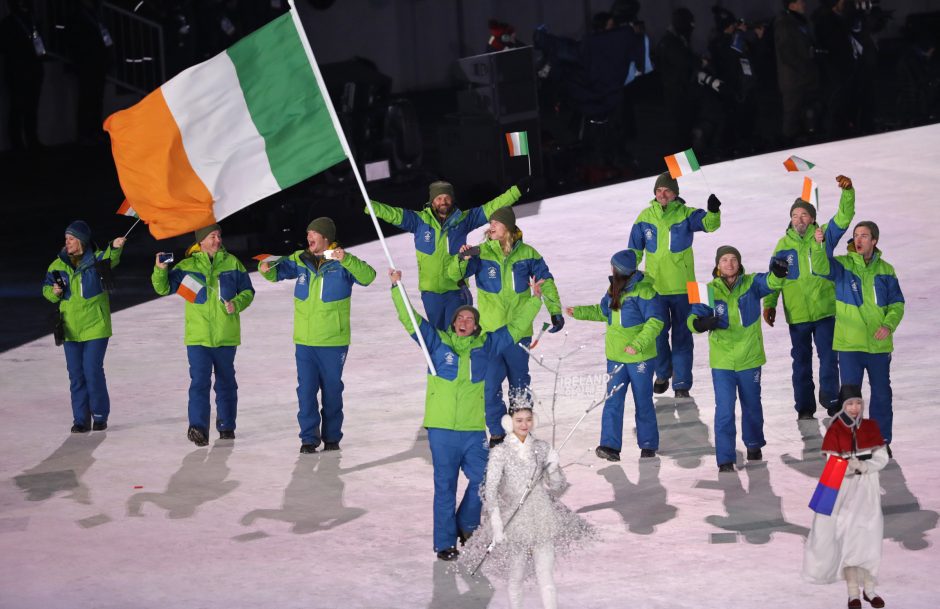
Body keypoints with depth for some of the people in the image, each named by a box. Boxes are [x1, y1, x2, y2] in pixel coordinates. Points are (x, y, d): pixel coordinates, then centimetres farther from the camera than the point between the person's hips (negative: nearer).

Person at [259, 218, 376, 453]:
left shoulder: (342, 263, -7)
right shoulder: (301, 260, 4)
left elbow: (368, 276, -19)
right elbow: (280, 270, 7)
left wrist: (345, 259, -33)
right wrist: (267, 268, -17)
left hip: (334, 342, -3)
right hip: (304, 341, 3)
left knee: (332, 390, 8)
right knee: (306, 390, 0)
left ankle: (332, 437, 20)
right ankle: (309, 438, 7)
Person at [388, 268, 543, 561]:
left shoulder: (485, 345, 11)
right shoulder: (437, 342, 6)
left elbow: (516, 328, 19)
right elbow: (409, 319, 3)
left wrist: (535, 300, 19)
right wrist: (397, 288, -5)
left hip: (473, 429, 2)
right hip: (441, 428, -2)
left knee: (481, 480, -1)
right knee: (445, 485, 1)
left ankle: (465, 526, 25)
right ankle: (445, 543, 9)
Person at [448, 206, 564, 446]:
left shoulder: (527, 254, -2)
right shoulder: (481, 253, -6)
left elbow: (546, 282, 10)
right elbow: (454, 274, -14)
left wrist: (555, 311, 10)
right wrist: (461, 259, -36)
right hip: (489, 331, -1)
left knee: (519, 383, 14)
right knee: (490, 383, -5)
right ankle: (497, 432, 6)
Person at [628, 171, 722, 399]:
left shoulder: (686, 215, -5)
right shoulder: (645, 217, 2)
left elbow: (708, 224, -22)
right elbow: (634, 251, 10)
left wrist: (713, 213, -43)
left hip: (681, 287, -2)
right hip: (654, 287, 2)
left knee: (682, 336, 1)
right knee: (657, 334, 12)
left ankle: (682, 384, 7)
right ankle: (663, 373, 33)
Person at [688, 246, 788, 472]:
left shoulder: (751, 284, -5)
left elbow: (770, 282, -22)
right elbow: (694, 317, -10)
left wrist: (778, 273, -46)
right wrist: (700, 323, -34)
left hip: (749, 359, 1)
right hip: (722, 361, -1)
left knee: (752, 405, 19)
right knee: (724, 409, -7)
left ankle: (754, 445, 42)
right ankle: (725, 459, 0)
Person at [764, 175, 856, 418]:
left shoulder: (825, 235, 1)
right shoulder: (783, 245, 3)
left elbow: (844, 218, -12)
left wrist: (847, 192, -26)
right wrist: (770, 304, 4)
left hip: (825, 310, -1)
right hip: (796, 313, 1)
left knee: (828, 357, -3)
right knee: (801, 361, 9)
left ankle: (830, 398, 8)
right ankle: (804, 406, 16)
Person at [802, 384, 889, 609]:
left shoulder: (871, 427, 1)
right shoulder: (835, 430, -7)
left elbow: (882, 458, 0)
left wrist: (863, 466, -19)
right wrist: (850, 466, -29)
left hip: (868, 491, 3)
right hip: (845, 491, -3)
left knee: (870, 538, 4)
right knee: (847, 539, -3)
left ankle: (869, 588, 18)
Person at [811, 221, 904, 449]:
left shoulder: (885, 270, 3)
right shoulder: (843, 264, -4)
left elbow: (897, 303, 6)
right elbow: (822, 268, -25)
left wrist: (889, 324, -12)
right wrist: (818, 246, -44)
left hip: (879, 344, 2)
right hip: (849, 344, -2)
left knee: (882, 393, 12)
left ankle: (882, 439, 26)